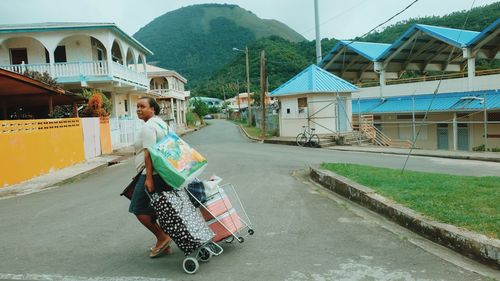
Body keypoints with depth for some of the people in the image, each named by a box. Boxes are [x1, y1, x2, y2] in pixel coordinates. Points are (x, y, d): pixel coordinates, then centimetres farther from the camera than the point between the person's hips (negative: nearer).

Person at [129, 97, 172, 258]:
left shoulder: (148, 127, -14)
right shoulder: (160, 123, 17)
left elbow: (149, 153, -22)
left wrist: (149, 178, -26)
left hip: (152, 174, -10)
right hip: (163, 172, 10)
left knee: (139, 209, -1)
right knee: (154, 208, 15)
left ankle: (162, 237, 3)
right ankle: (164, 244, 20)